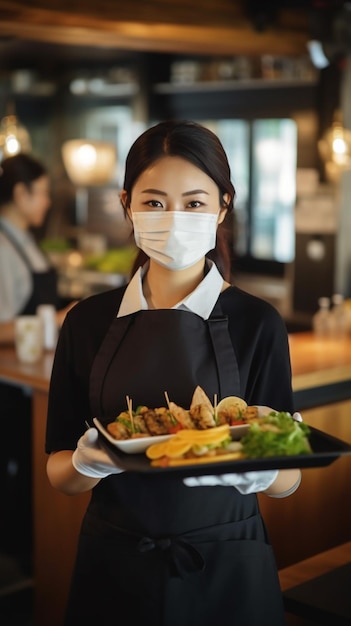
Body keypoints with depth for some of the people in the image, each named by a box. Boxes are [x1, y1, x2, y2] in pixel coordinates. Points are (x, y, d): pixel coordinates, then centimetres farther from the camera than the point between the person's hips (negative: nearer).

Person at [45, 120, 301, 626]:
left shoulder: (256, 323, -8)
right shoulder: (89, 322, -3)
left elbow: (288, 479, -6)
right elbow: (58, 472, -1)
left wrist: (255, 472, -28)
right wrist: (88, 462, -23)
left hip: (227, 571, -1)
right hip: (113, 570, 2)